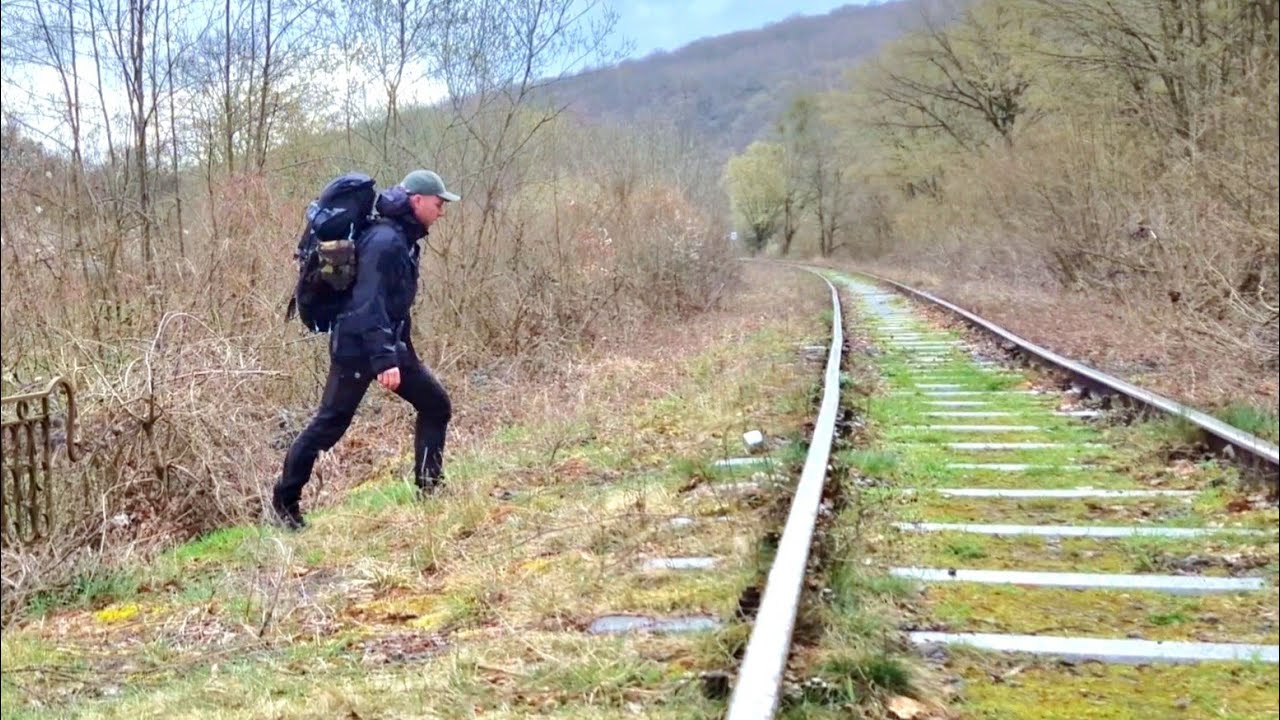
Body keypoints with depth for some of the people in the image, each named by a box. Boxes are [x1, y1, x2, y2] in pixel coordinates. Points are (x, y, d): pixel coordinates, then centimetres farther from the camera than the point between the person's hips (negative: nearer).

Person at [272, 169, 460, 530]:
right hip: (358, 347, -10)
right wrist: (384, 359, -31)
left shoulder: (403, 238, 11)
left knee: (436, 405, 7)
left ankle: (429, 486, 16)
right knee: (330, 423, -1)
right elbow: (368, 303, -26)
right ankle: (285, 498, 13)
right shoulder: (384, 240, -20)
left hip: (391, 341, 10)